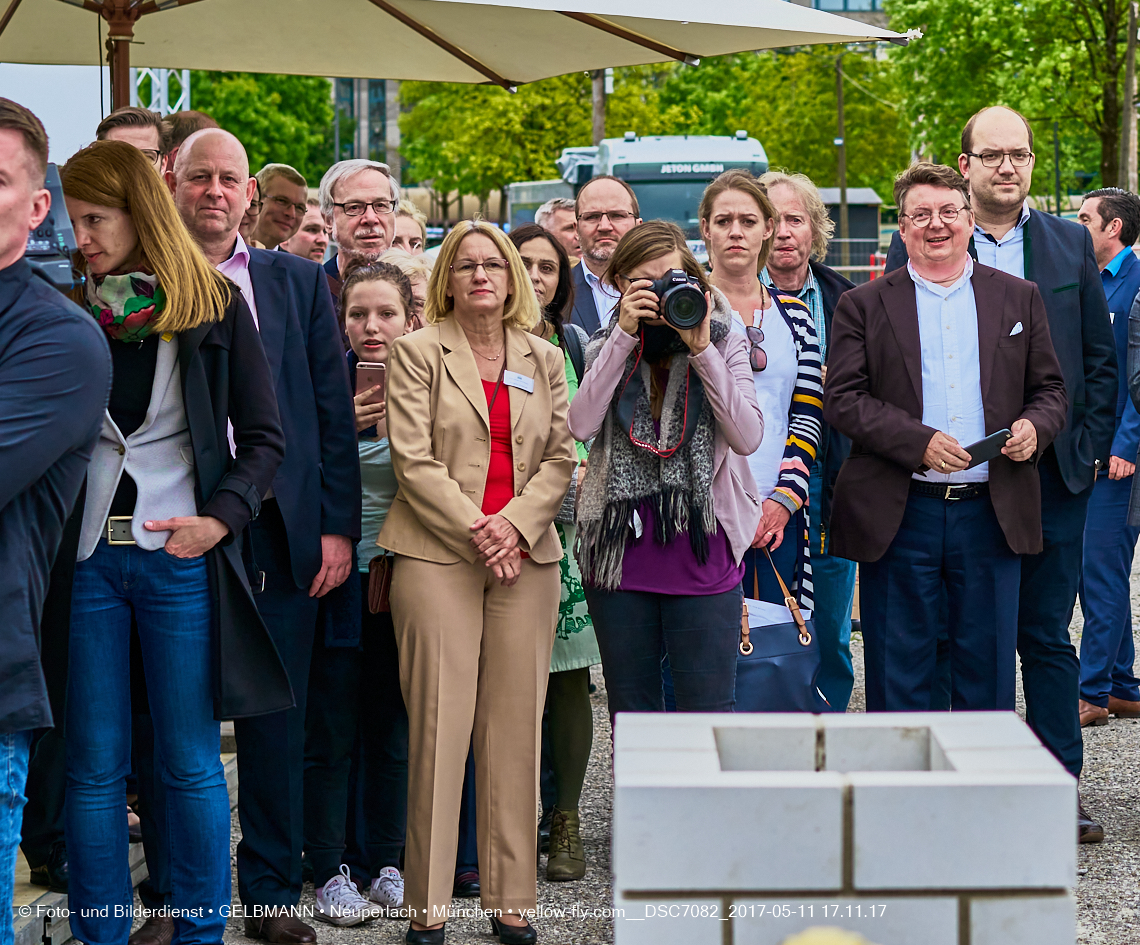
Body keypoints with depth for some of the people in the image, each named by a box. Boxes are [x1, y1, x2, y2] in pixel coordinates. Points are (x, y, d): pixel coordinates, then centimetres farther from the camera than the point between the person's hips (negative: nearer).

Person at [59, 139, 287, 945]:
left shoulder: (214, 306, 0)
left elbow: (265, 438, 1)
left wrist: (219, 518, -12)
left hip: (179, 555, -2)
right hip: (86, 554, 2)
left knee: (191, 763, 4)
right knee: (95, 766, 6)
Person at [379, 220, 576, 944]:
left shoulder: (544, 360, 15)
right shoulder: (417, 353, 5)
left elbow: (561, 458, 8)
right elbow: (414, 460, -4)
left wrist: (515, 525, -8)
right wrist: (474, 532, -12)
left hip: (527, 556, 3)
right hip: (437, 554, -3)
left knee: (516, 726, 2)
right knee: (439, 725, -5)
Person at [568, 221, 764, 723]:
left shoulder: (724, 343, 4)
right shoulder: (606, 347, 8)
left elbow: (748, 437, -10)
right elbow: (581, 426, -11)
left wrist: (701, 350, -14)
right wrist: (625, 334, -12)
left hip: (702, 555, -2)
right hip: (620, 554, 2)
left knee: (708, 719, -3)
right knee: (631, 724, 10)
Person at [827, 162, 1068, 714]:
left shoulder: (1019, 299, 12)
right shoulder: (864, 306, 4)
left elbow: (1050, 391, 14)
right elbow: (841, 399, -4)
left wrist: (1034, 426, -10)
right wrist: (920, 442, -17)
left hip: (992, 513, 2)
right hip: (899, 517, -2)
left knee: (987, 669, 8)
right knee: (898, 672, 4)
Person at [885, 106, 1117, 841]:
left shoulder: (1071, 245, 9)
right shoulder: (919, 246, 2)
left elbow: (1101, 359, 11)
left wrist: (1088, 448, 3)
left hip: (1052, 475, 2)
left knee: (1048, 636, 6)